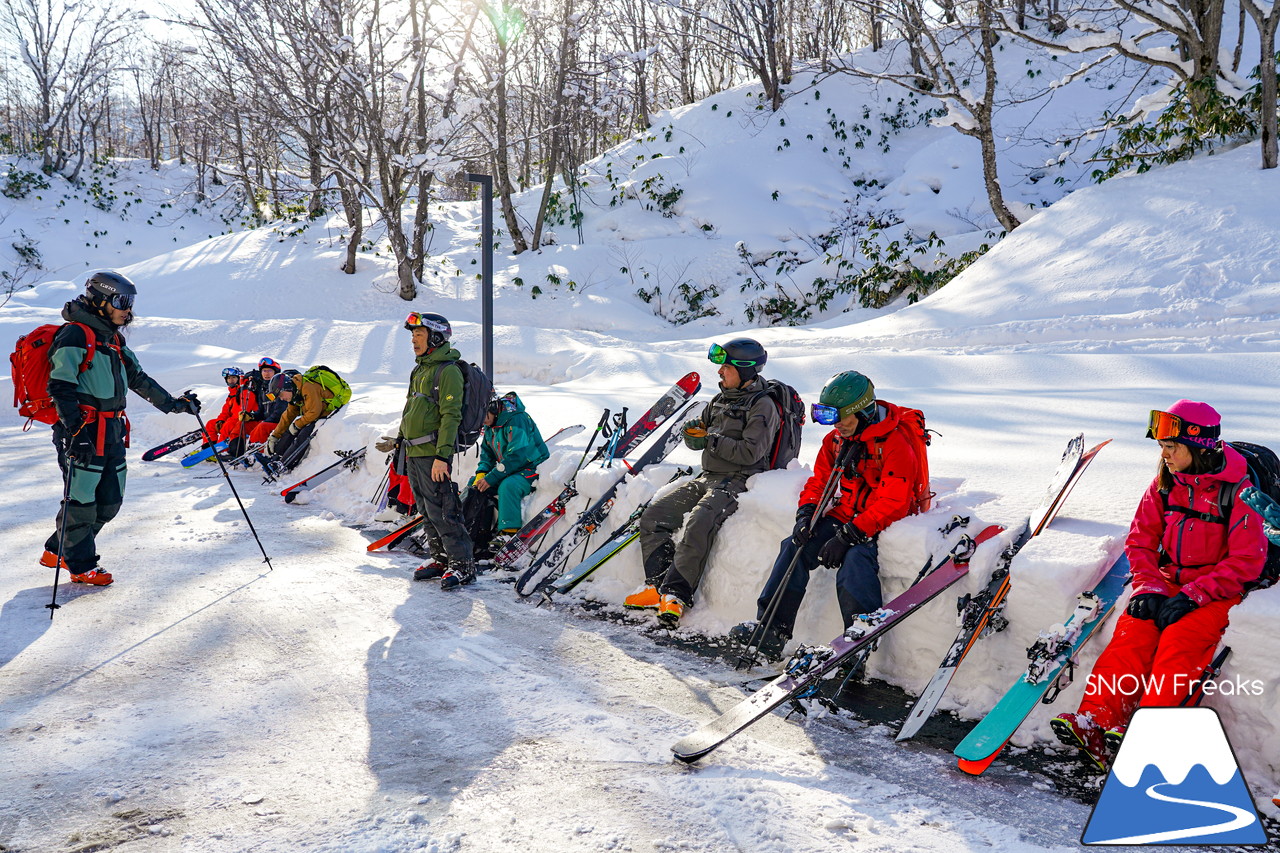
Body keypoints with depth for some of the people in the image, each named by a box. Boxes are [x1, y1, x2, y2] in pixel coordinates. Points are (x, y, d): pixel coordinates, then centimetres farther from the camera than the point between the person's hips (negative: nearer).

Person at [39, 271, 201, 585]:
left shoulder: (114, 339, 18)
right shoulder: (75, 335, -11)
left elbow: (138, 379, 26)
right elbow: (61, 388, -17)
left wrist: (173, 403, 23)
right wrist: (75, 432, -25)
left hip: (112, 432, 9)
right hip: (83, 432, -9)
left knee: (110, 501, 10)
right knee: (81, 500, -1)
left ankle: (58, 551, 25)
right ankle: (82, 566, 11)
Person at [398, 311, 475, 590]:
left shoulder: (448, 370, -11)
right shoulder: (420, 370, 17)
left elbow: (451, 416, -18)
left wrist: (442, 455, -23)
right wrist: (402, 443, 22)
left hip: (433, 454, -9)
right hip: (413, 453, 9)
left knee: (441, 511, -9)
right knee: (426, 511, 13)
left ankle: (462, 564, -4)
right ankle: (441, 558, 22)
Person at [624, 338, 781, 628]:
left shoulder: (762, 405, -7)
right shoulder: (720, 400, 18)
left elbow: (750, 452, -19)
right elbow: (694, 440, 21)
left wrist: (712, 440, -11)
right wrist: (694, 432, -4)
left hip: (737, 482, -8)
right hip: (706, 478, 9)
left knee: (697, 525, -32)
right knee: (653, 517, -4)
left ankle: (676, 594, -28)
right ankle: (657, 584, -6)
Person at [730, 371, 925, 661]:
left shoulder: (895, 444, -17)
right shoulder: (835, 440, 7)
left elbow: (893, 504, -24)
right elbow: (819, 481, 15)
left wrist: (848, 536, -29)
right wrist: (806, 512, -8)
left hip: (883, 525, -7)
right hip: (845, 515, 7)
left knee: (854, 559, -35)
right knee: (795, 547, -13)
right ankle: (771, 629, -14)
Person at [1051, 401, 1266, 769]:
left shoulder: (1237, 490, -11)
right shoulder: (1164, 484, 5)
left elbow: (1246, 561, -15)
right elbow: (1141, 541, 6)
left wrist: (1194, 595, -22)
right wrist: (1148, 587, -11)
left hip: (1218, 590, -4)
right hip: (1167, 581, 4)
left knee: (1179, 640, -30)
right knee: (1134, 629, -22)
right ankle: (1095, 723, -35)